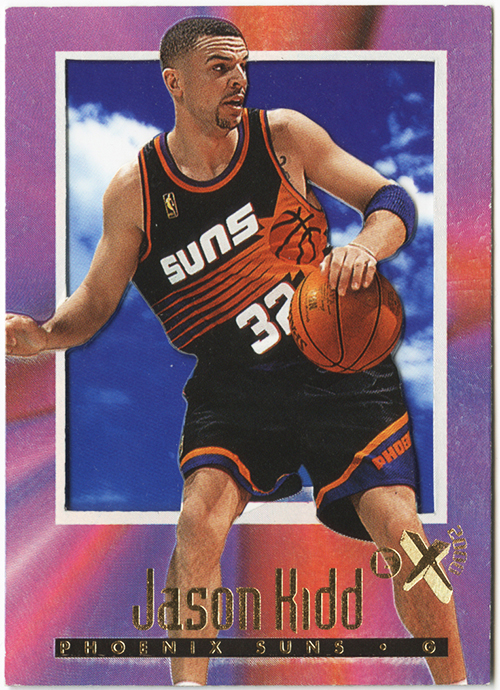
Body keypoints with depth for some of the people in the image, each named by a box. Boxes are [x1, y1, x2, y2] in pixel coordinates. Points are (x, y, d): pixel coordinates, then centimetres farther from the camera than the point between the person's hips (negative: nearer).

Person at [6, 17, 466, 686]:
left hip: (341, 366, 0)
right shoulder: (134, 191, -2)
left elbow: (393, 198, 0)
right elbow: (96, 302, 5)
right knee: (200, 518, -21)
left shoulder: (284, 136, -3)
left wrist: (364, 247, -22)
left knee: (399, 528, -7)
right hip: (234, 386, 1)